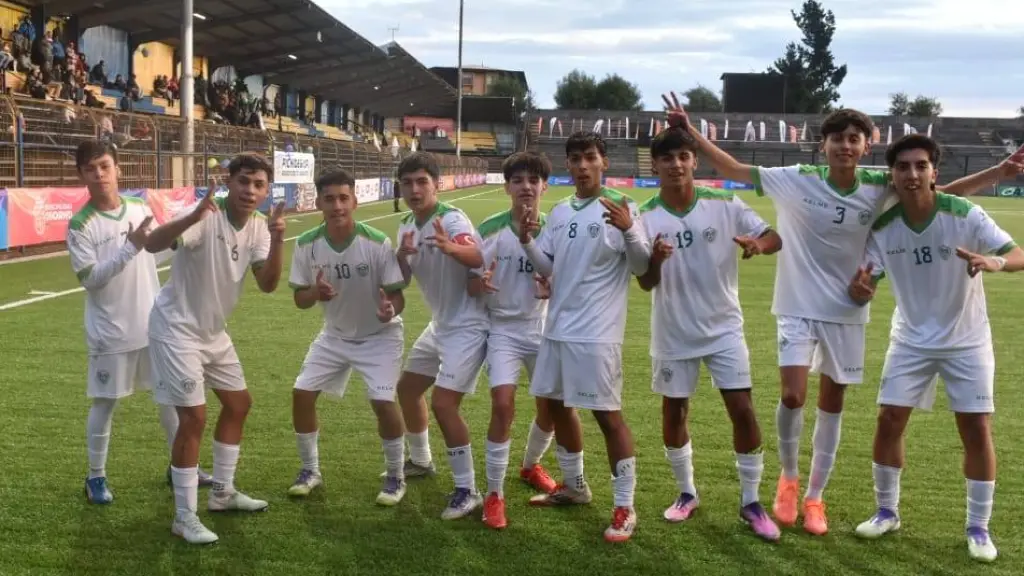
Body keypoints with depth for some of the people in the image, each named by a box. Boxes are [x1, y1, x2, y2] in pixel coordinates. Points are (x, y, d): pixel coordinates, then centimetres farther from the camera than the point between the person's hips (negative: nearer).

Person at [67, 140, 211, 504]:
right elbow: (89, 278, -21)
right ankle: (96, 477, 21)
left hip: (152, 326, 5)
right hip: (110, 333, -5)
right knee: (104, 404, 5)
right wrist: (130, 247, -28)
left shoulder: (140, 208, 2)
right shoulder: (80, 224, -13)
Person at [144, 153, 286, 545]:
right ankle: (184, 517, 3)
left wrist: (277, 241, -26)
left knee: (239, 403, 16)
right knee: (194, 417, -10)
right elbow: (152, 244, -39)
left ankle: (222, 493, 32)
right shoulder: (205, 217, -24)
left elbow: (267, 285, -11)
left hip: (213, 331, 8)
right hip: (176, 329, -8)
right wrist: (194, 216, -56)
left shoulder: (258, 227, -3)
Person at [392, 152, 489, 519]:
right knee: (407, 388, 20)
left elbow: (477, 258, -42)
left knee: (443, 404, -16)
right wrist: (402, 256, -19)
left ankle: (467, 491, -5)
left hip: (467, 326, -9)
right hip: (440, 324, 9)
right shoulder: (407, 226, 4)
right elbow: (401, 280, 3)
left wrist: (449, 247, -64)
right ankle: (420, 461, 42)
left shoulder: (451, 219, -21)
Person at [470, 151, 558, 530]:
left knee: (551, 406, 8)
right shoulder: (491, 229, -11)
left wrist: (551, 290, -17)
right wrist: (480, 284, -35)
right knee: (502, 405, -17)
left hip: (542, 329, 4)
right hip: (503, 329, -3)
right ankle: (494, 494, -3)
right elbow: (471, 287, -11)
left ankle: (531, 465, 39)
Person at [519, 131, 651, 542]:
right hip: (557, 327, 7)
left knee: (607, 413, -5)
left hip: (596, 332, -7)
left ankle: (625, 509, 3)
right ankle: (574, 486, 35)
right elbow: (547, 267, 14)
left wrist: (629, 230, -32)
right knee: (556, 404, 17)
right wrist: (527, 241, -5)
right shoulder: (559, 212, 11)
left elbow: (642, 267, -14)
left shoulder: (620, 207, -8)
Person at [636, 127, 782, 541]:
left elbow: (775, 238, -5)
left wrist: (759, 243, -29)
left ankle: (751, 502, 10)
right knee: (673, 413, 10)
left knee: (743, 410, -5)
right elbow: (645, 283, -10)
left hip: (723, 328, 0)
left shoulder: (724, 205, -9)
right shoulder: (647, 217, -9)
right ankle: (686, 494, 30)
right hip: (673, 333, 1)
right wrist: (656, 259, -33)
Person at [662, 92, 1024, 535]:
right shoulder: (796, 180, -12)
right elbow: (733, 169, -10)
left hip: (847, 311, 3)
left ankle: (814, 497, 24)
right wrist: (690, 132, -19)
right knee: (793, 395, -14)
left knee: (832, 402, 10)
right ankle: (788, 478, 15)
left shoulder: (880, 188, -6)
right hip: (799, 307, -2)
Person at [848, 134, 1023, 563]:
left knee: (977, 430, -3)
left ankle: (978, 528, 13)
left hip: (965, 341, -2)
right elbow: (864, 289, -9)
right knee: (888, 422, -2)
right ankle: (887, 512, 18)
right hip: (911, 340, 2)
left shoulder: (964, 215, -20)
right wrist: (860, 288, -34)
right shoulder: (883, 228, -13)